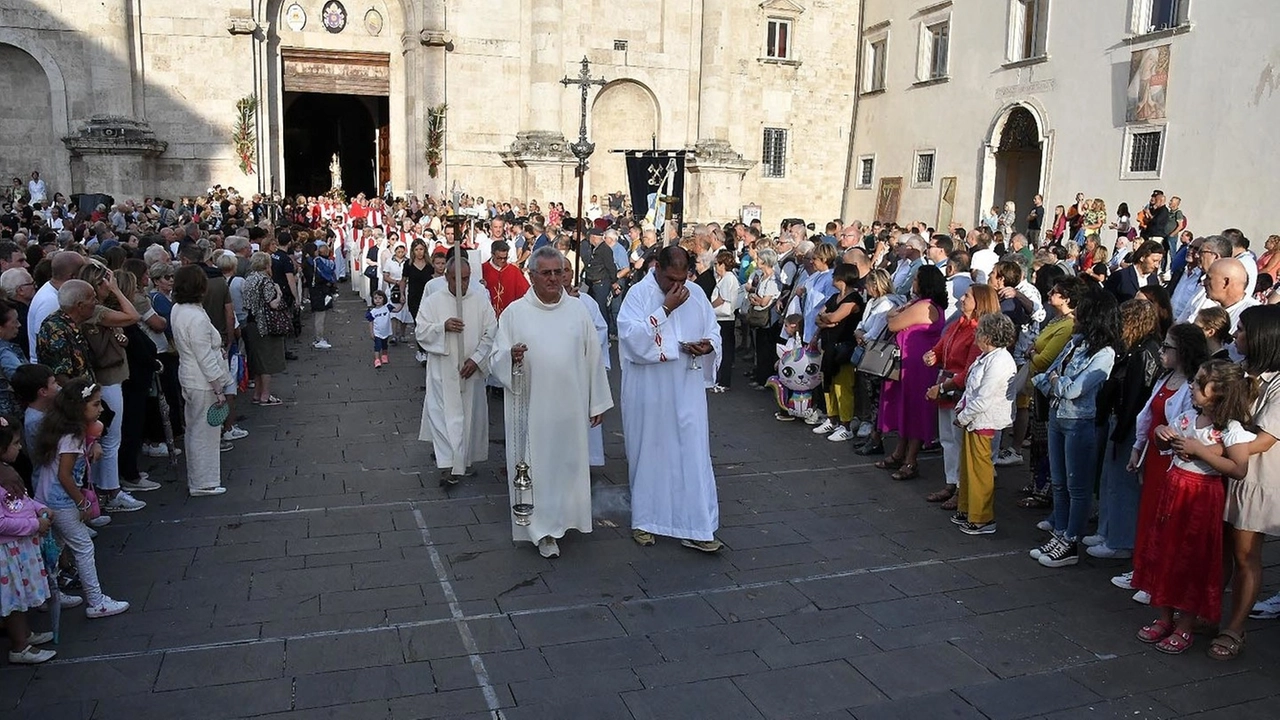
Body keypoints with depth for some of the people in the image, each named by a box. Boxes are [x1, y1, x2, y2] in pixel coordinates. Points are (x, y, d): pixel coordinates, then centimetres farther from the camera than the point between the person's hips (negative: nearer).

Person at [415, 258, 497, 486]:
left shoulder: (481, 301, 2)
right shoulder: (432, 302, 2)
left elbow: (491, 334, -1)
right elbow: (420, 331, -3)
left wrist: (476, 359, -12)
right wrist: (443, 326, -20)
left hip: (472, 372, 1)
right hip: (443, 372, -1)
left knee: (470, 415, 9)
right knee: (444, 415, -6)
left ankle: (464, 460, 26)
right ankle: (449, 466, -8)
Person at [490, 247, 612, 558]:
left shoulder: (577, 310, 4)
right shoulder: (515, 312, -1)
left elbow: (593, 357, 7)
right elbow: (496, 359, 0)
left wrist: (598, 402, 7)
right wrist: (511, 356, -24)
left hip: (570, 407, 2)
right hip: (531, 407, -2)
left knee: (567, 462, 11)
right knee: (536, 466, 2)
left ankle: (561, 518, 30)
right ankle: (543, 531, 13)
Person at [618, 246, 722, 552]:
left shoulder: (696, 296, 4)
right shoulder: (639, 294, -7)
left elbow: (714, 333, 11)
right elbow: (632, 337, -21)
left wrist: (708, 345, -13)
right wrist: (666, 308, -21)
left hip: (686, 391, 3)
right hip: (648, 392, -3)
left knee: (692, 454, 2)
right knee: (648, 453, 9)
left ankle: (697, 527, 8)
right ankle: (645, 520, 25)